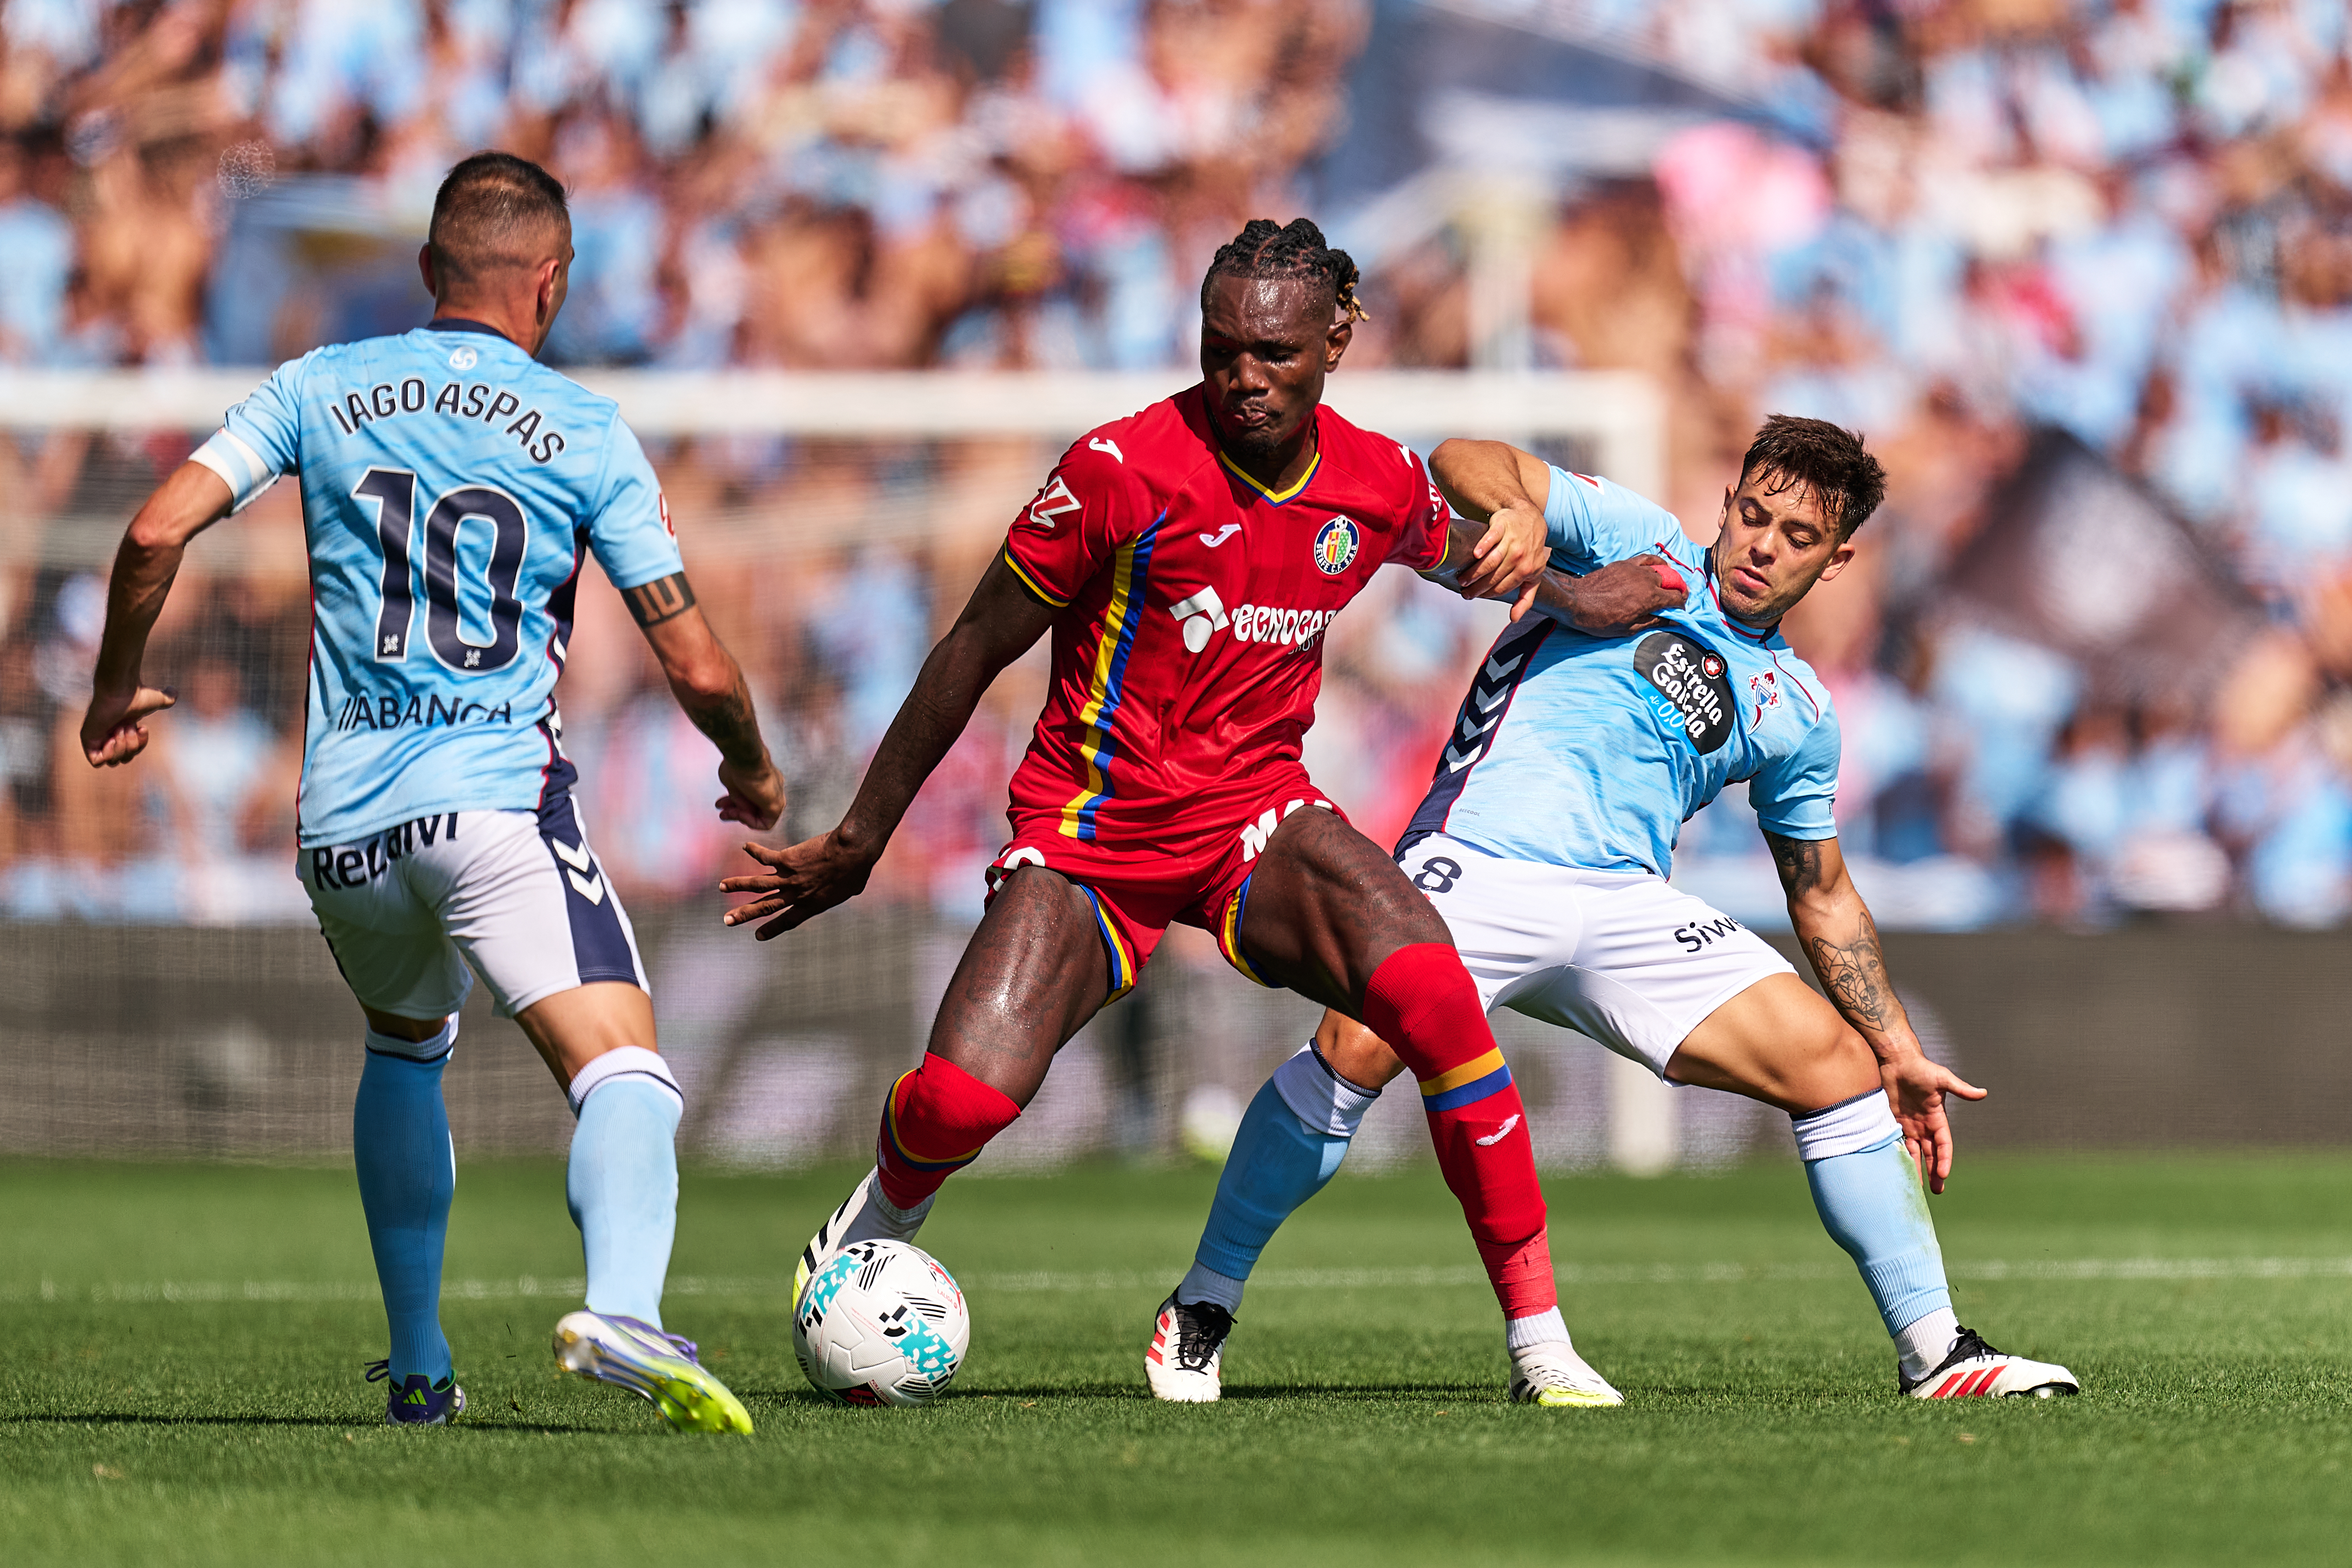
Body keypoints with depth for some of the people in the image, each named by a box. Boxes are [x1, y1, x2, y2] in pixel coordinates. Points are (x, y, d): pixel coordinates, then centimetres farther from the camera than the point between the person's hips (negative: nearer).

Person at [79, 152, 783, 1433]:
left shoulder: (321, 390, 11)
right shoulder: (588, 436, 4)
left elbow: (157, 532, 2)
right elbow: (697, 667, 3)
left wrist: (115, 690, 18)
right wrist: (754, 773, 23)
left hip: (342, 821, 4)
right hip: (498, 799, -4)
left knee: (405, 1046, 31)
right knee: (623, 1072, -16)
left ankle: (418, 1365, 30)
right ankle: (623, 1308, -46)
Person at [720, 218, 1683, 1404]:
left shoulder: (1381, 481, -2)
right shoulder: (1122, 469, -15)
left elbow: (1458, 556, 28)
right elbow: (975, 650, -5)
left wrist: (1523, 555, 8)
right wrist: (854, 846, -1)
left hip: (1257, 816, 2)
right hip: (1088, 834, -2)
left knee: (1432, 992, -28)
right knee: (962, 1099, -23)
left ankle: (1538, 1340, -19)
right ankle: (880, 1221, 18)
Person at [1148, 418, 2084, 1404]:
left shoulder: (1797, 712, 21)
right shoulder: (1640, 545, 10)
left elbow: (1824, 896, 30)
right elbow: (1464, 463, -1)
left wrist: (1900, 1052, 25)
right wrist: (1513, 512, -25)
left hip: (1625, 910, 5)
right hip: (1484, 857, -5)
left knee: (1841, 1063, -7)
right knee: (1363, 1046, -29)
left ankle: (1935, 1351, 4)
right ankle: (1203, 1307, -12)